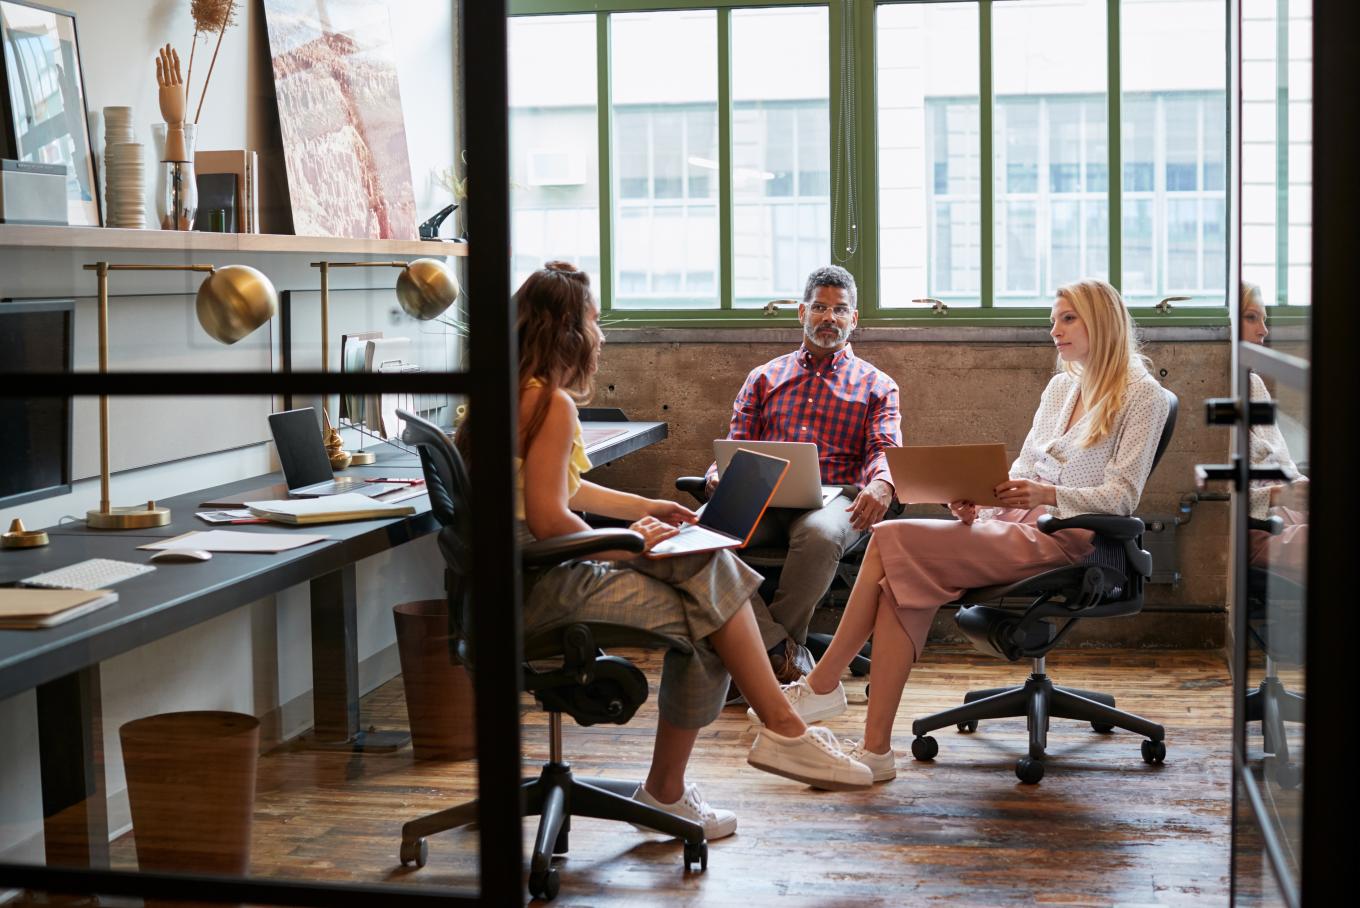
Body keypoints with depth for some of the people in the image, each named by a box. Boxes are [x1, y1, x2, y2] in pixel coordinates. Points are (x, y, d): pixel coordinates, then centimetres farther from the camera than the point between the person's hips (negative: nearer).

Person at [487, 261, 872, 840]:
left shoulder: (516, 393, 15)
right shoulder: (552, 403, -17)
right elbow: (548, 520, -23)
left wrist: (644, 509, 22)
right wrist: (627, 543, -9)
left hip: (537, 571, 10)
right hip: (538, 586, -10)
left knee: (711, 570, 4)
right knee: (699, 620, -9)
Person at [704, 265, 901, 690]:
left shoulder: (876, 385, 19)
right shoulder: (764, 378, 26)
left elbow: (885, 450, 4)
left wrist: (880, 485, -22)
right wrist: (719, 473, -8)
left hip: (834, 499, -2)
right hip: (764, 497, 2)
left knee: (819, 535, -41)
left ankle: (755, 660, -22)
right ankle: (785, 654, -28)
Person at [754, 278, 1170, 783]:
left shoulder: (1141, 395, 0)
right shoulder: (1060, 387, 23)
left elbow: (1120, 496, -9)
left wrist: (1046, 495, -25)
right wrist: (979, 503, -1)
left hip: (1066, 538, -7)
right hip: (1020, 524, 7)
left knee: (893, 543, -22)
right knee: (902, 575, -22)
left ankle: (822, 686, -12)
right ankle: (875, 749, -24)